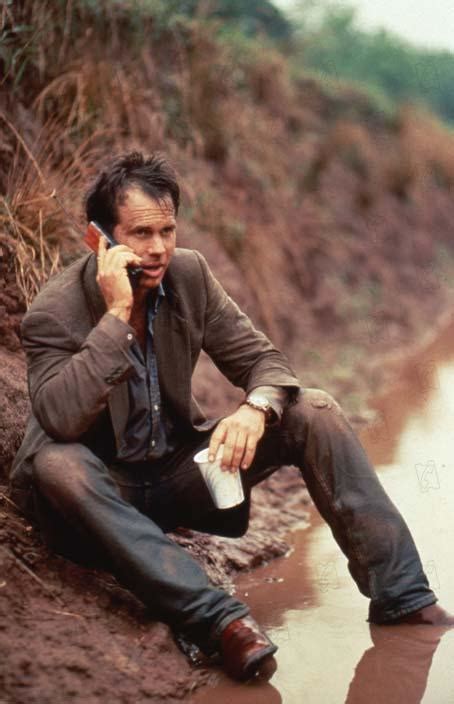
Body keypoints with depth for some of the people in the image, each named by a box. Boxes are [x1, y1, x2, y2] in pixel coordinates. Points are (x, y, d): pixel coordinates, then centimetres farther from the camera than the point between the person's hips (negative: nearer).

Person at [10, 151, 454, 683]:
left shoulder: (189, 273, -4)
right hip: (105, 490, -4)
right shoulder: (54, 312, -17)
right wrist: (117, 315, -34)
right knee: (56, 461, -39)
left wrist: (255, 409, -27)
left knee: (313, 410, -12)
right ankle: (218, 620, -46)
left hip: (180, 470, 5)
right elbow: (60, 420, -33)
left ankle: (402, 598, -18)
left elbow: (262, 359, -3)